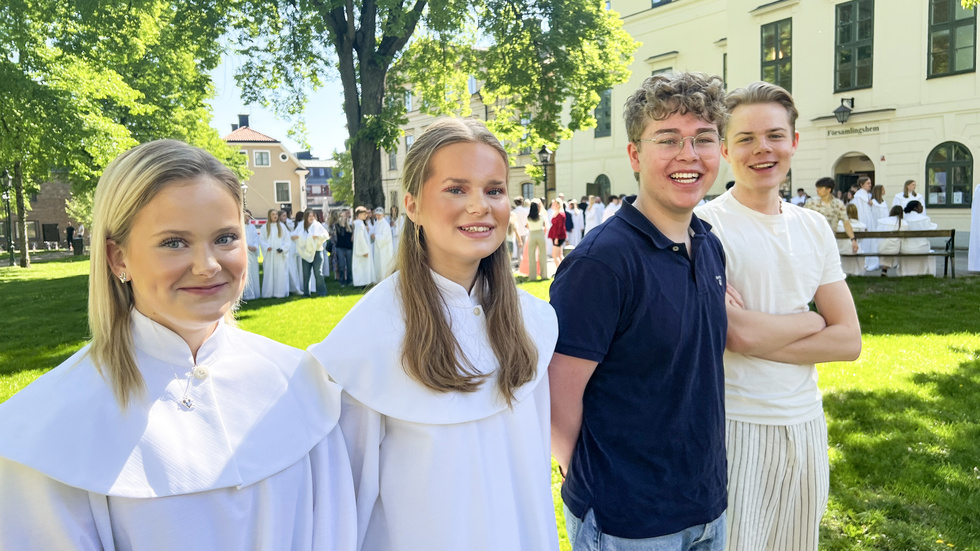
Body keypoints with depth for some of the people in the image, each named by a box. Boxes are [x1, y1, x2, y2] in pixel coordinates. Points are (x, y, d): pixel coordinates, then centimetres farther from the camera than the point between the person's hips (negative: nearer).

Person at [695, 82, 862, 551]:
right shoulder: (705, 226, -12)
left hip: (806, 421, 6)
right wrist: (812, 320, -3)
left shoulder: (814, 227, 7)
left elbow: (849, 340, 2)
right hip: (736, 424, -6)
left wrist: (762, 337, -12)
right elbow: (738, 336, -20)